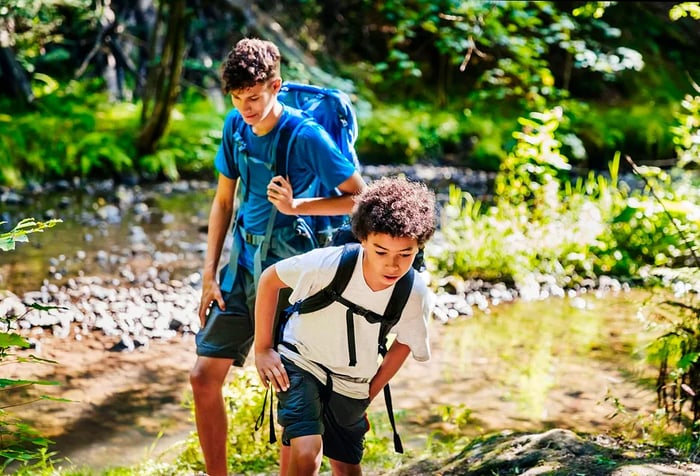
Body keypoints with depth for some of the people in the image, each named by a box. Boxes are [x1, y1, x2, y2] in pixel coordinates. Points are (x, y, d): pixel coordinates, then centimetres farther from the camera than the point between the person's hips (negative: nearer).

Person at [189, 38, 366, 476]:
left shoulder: (308, 137, -16)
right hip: (243, 262, 6)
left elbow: (361, 199, -12)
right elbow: (223, 201, 12)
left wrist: (296, 206, -22)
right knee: (204, 377, 4)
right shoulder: (236, 127, 3)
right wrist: (210, 274, 7)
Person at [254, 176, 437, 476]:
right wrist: (263, 349, -9)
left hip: (351, 384, 4)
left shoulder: (416, 297, -20)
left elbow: (403, 344, 2)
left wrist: (370, 394, 7)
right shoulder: (328, 264, -30)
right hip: (301, 363, -4)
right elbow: (270, 279, -12)